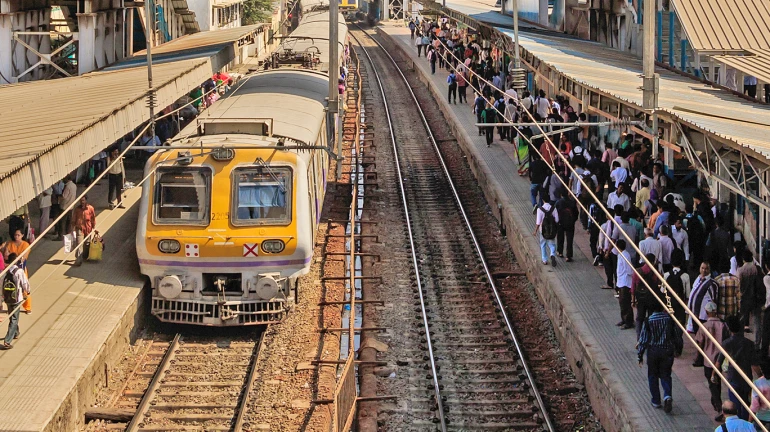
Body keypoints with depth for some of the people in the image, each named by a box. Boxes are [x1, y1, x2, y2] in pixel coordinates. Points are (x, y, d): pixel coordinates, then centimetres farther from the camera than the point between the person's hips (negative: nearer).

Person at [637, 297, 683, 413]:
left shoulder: (648, 321, -13)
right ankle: (667, 396, -13)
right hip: (667, 351, 2)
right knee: (665, 375, 11)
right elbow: (677, 335, 3)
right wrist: (678, 350, 18)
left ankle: (656, 401, 22)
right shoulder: (670, 318, -7)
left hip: (653, 352, -2)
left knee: (653, 376, 15)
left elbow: (643, 339, -10)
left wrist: (640, 356, -1)